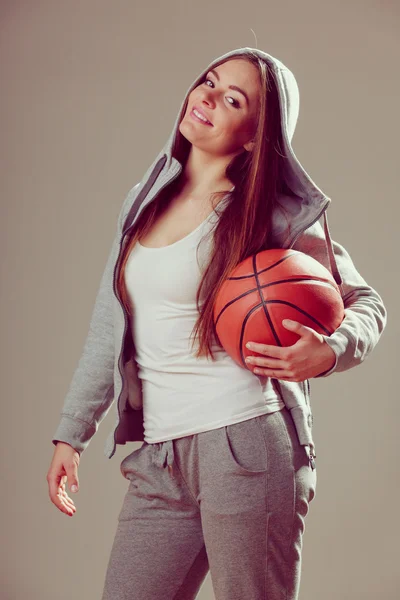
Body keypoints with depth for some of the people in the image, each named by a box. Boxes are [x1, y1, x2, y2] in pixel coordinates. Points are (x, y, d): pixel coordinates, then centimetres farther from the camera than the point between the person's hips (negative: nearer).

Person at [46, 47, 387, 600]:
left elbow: (367, 304, 4)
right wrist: (71, 431, 16)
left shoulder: (275, 215, -4)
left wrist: (328, 353, -18)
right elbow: (111, 326, 16)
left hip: (246, 447, -5)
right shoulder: (148, 198, 12)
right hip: (159, 460, 6)